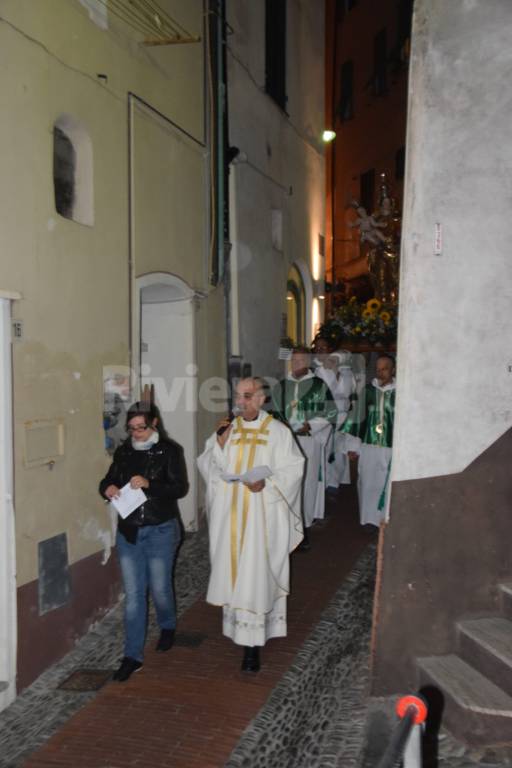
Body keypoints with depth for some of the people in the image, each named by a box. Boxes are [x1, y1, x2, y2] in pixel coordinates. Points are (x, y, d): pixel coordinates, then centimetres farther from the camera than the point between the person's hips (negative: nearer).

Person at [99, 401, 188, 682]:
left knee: (160, 588, 10)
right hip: (128, 531, 3)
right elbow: (108, 480, 11)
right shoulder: (123, 451, 5)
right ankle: (133, 655, 14)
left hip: (160, 530, -3)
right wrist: (108, 489, -13)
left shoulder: (170, 450, -8)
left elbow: (180, 487, -13)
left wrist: (149, 484, -28)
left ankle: (167, 627, 42)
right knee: (133, 595, 5)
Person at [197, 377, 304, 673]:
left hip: (262, 515, -4)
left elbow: (293, 469, -5)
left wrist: (267, 484, -20)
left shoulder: (278, 432, -4)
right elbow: (208, 466, 4)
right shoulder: (227, 429, 7)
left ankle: (252, 645, 2)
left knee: (255, 575, -4)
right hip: (230, 515, 4)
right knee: (234, 569, 10)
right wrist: (220, 443, -13)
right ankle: (243, 628, 29)